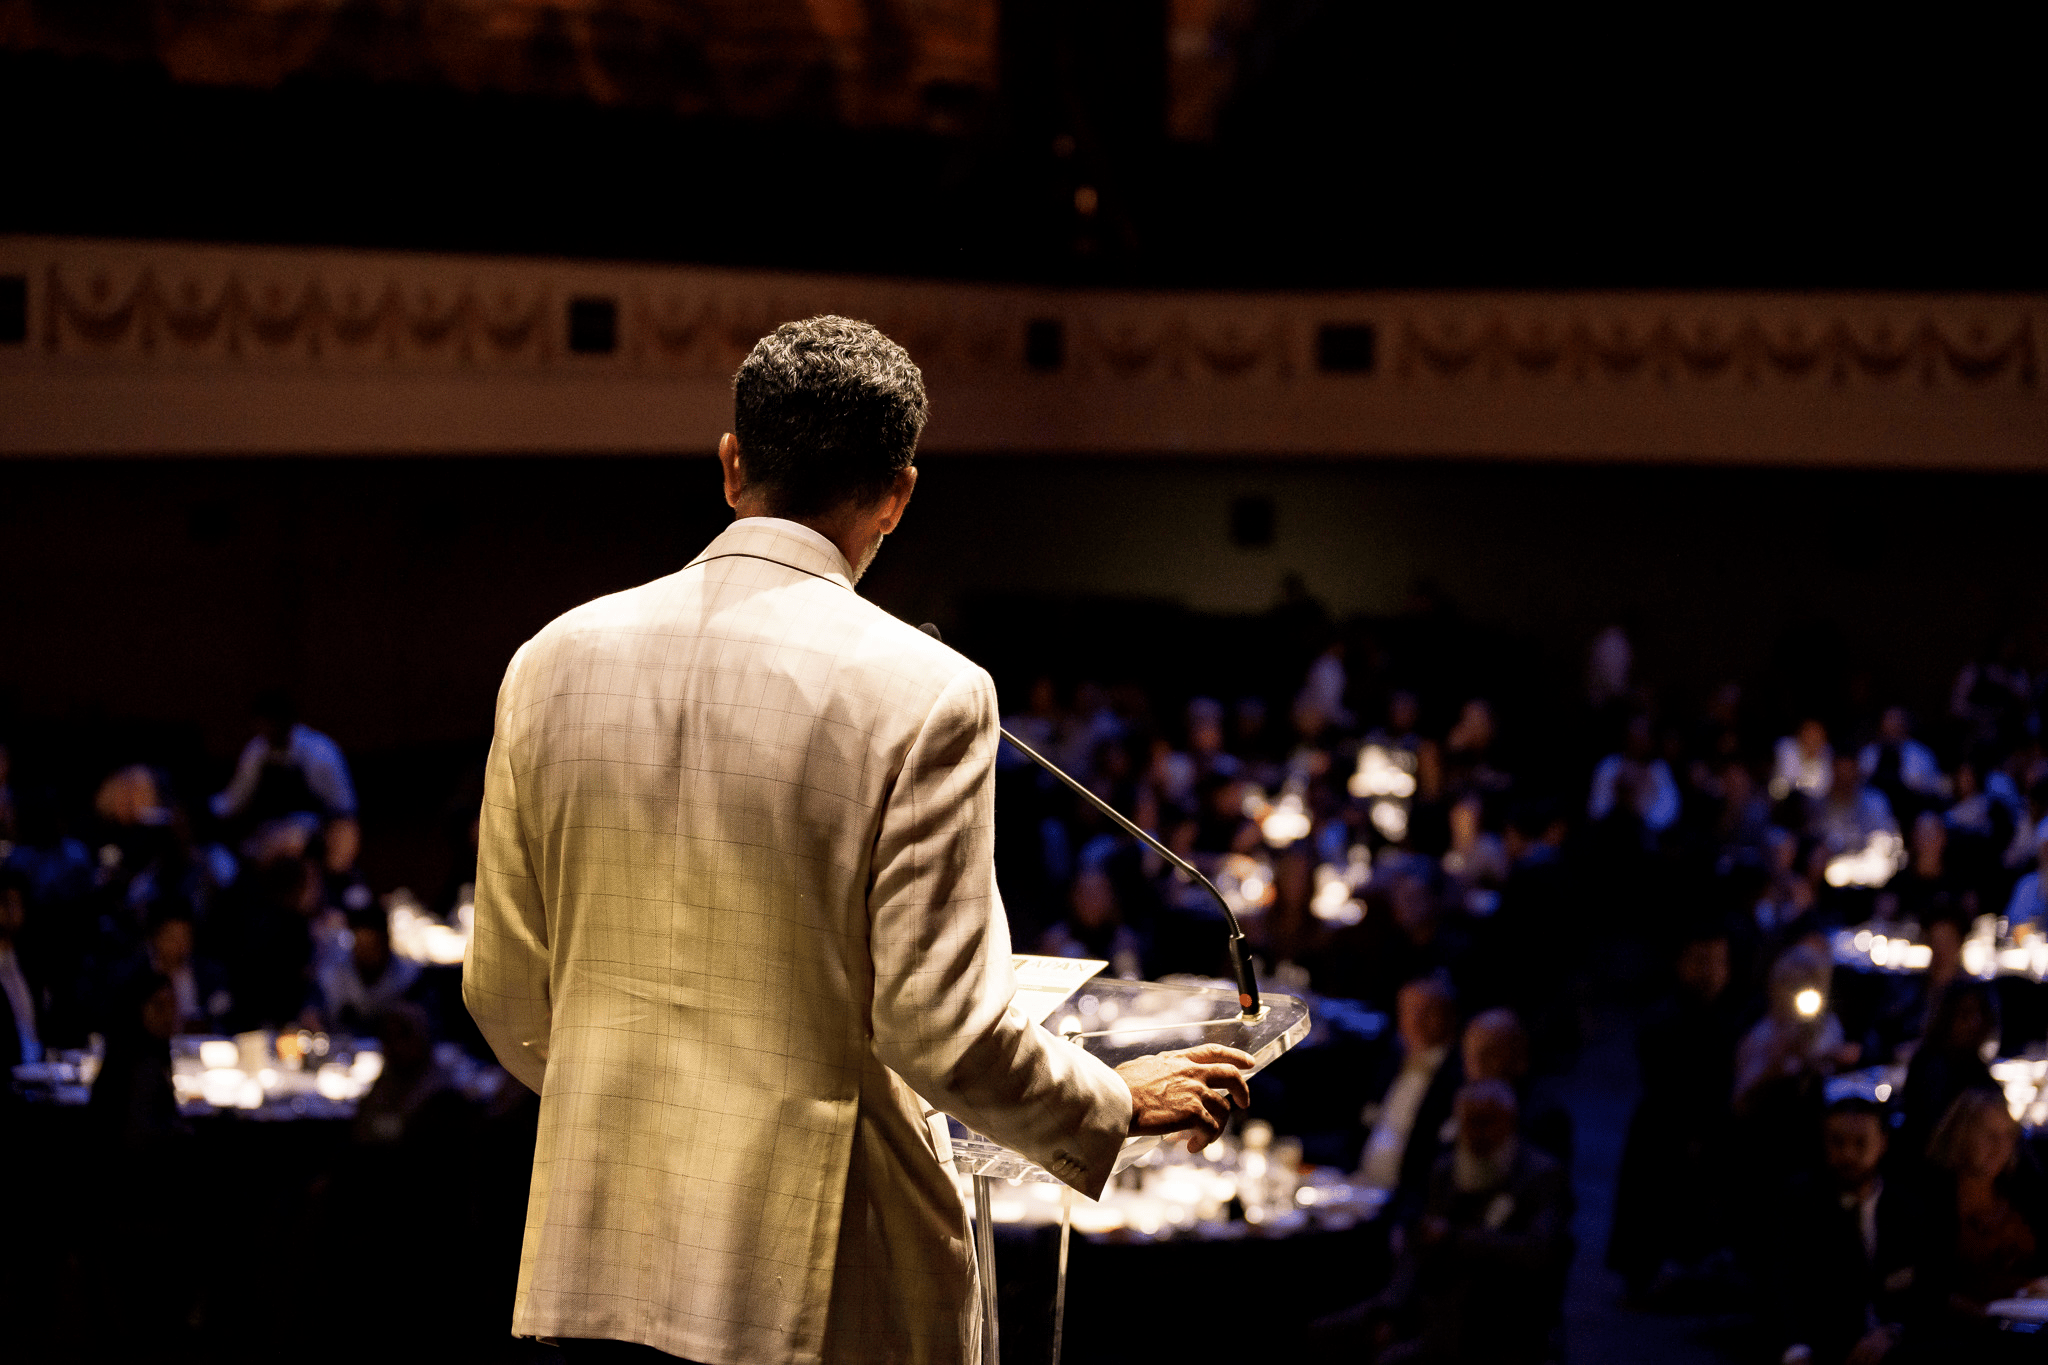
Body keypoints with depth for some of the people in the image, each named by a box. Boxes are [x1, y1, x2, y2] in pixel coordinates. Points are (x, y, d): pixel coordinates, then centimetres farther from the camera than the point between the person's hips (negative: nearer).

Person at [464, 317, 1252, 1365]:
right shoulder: (922, 694, -12)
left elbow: (505, 996, 8)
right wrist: (1120, 1103, 4)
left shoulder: (551, 662, 2)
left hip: (598, 1253, 4)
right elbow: (941, 1026, -14)